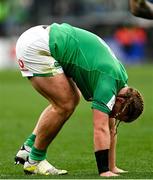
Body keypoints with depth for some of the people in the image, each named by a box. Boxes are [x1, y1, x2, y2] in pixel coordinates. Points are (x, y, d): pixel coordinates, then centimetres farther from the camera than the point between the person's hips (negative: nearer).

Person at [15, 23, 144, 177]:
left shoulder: (119, 76, 12)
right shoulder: (109, 81, -16)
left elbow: (111, 129, 19)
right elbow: (101, 130, -20)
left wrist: (112, 167, 18)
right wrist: (104, 171, -20)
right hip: (34, 47, -10)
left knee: (72, 100, 13)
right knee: (65, 105, -10)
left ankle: (28, 148, 17)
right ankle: (34, 161, 3)